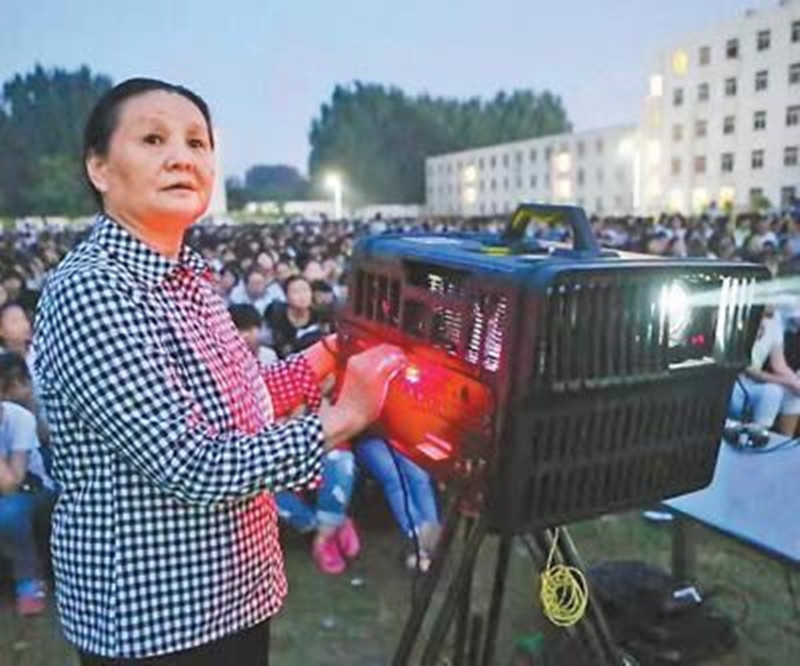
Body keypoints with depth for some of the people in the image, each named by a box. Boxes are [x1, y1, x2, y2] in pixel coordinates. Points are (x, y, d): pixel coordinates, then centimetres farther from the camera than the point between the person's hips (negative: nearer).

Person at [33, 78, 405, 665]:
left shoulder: (191, 276, 3)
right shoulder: (88, 291, -23)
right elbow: (190, 468, -27)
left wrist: (322, 359, 7)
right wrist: (339, 420, -21)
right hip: (150, 613, -8)